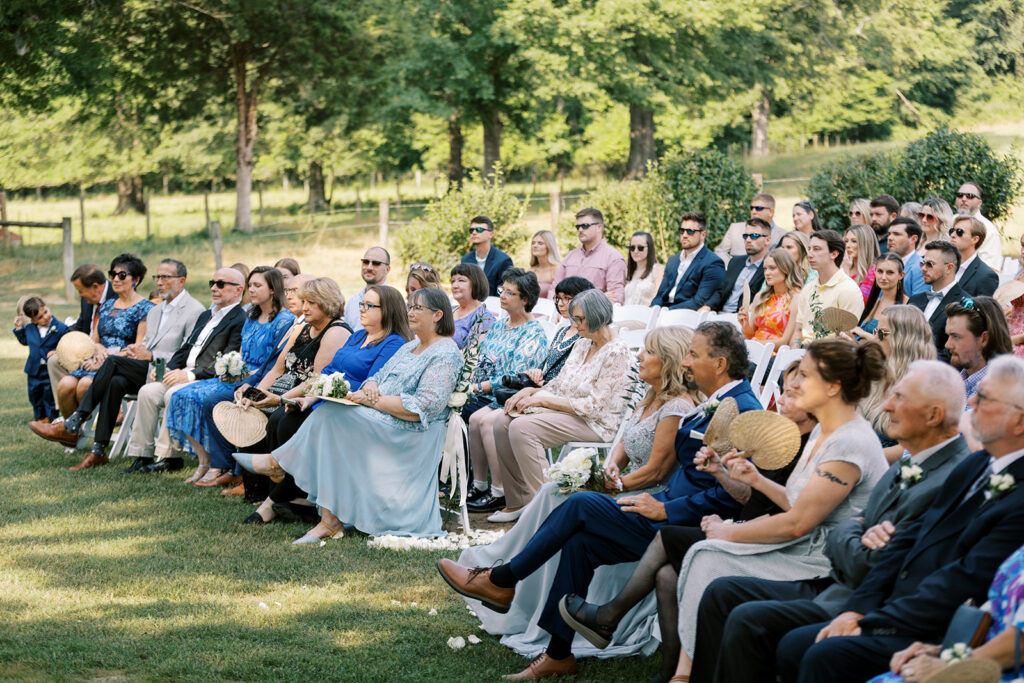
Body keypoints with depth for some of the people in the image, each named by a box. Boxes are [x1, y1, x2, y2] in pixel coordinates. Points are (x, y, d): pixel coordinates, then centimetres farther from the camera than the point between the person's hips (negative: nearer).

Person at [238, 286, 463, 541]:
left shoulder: (445, 355, -8)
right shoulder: (410, 347, 22)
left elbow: (424, 407, -19)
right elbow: (379, 376, 21)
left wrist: (373, 401, -16)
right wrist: (371, 386, -5)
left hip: (411, 434, -9)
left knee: (332, 416, -24)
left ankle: (277, 463, -7)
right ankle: (330, 520, -23)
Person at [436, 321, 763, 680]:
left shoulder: (742, 410, -17)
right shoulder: (714, 403, 16)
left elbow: (730, 496, -23)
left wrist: (665, 510, -18)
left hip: (683, 527, -9)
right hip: (670, 509, 9)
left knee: (582, 505, -13)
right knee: (581, 540, -8)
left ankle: (500, 581, 1)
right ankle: (558, 653, -5)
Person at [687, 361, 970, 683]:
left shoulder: (948, 482, -20)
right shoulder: (907, 464, 12)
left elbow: (870, 570, -22)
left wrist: (850, 533, -1)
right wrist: (860, 533, -9)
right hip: (836, 585, 10)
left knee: (748, 620, -24)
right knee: (722, 593, 5)